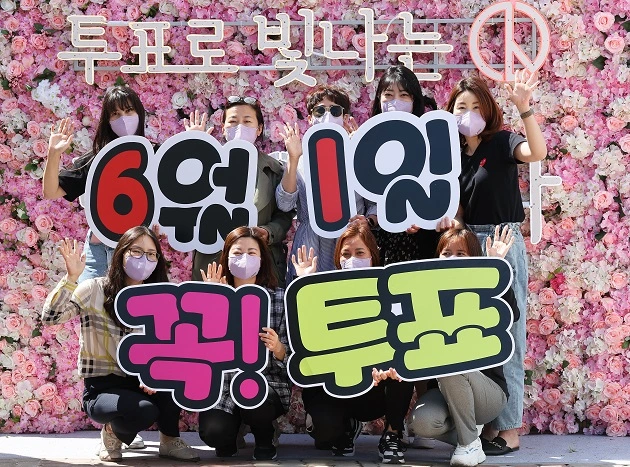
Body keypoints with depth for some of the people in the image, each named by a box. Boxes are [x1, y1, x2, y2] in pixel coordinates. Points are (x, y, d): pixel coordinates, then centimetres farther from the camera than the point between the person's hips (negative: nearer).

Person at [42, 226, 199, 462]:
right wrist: (71, 277, -28)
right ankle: (113, 432, 3)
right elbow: (50, 317, -20)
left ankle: (170, 439, -8)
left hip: (140, 383, 4)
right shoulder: (94, 290, -8)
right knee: (144, 412, -34)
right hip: (102, 388, -4)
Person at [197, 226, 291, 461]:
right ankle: (228, 440, 16)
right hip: (222, 385, 1)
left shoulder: (280, 298, -2)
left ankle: (264, 442, 2)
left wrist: (278, 348, -26)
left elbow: (288, 356, -4)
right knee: (212, 432, -25)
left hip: (268, 383, -1)